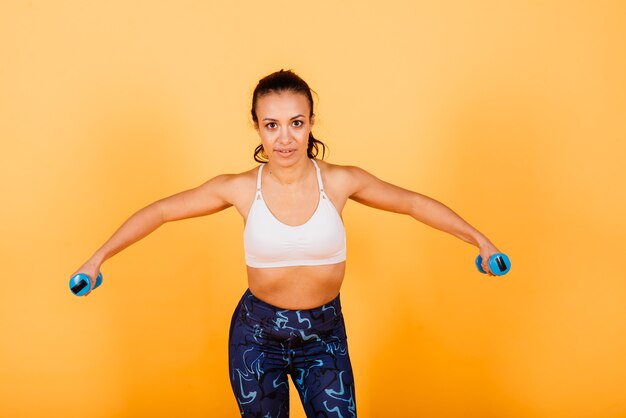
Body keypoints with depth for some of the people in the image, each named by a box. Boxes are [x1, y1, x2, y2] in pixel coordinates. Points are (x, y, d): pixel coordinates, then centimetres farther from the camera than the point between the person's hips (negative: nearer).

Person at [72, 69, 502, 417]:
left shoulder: (341, 181, -12)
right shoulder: (240, 188, -12)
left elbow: (414, 203, 1)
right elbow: (159, 212, -1)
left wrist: (479, 239, 3)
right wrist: (99, 257, 2)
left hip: (325, 333, 0)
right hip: (257, 334, 0)